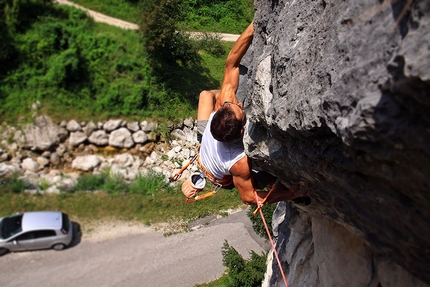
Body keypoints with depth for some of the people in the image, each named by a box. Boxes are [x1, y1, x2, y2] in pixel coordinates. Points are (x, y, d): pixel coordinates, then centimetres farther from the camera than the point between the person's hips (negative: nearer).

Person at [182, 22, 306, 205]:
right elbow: (248, 197, -32)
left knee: (206, 94, 12)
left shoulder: (224, 103, -39)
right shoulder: (240, 163, -48)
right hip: (221, 177, -3)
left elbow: (231, 63, -35)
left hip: (204, 142, 4)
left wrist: (252, 27, -43)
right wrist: (292, 193, -37)